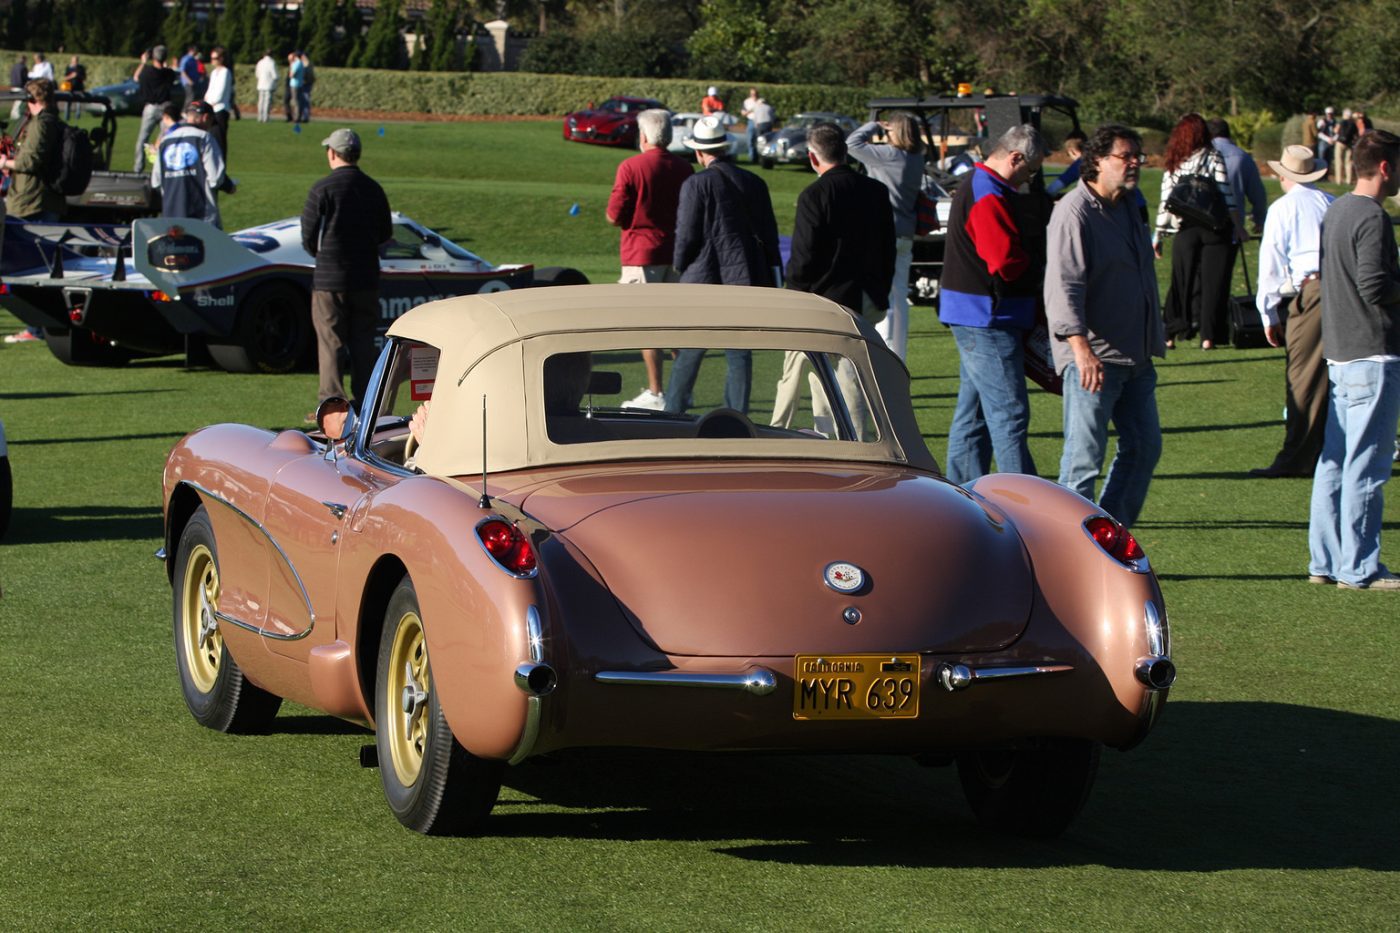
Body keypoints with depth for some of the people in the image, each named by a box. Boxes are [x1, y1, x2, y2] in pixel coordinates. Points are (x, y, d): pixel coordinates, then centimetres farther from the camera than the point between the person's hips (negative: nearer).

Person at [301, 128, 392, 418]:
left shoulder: (322, 189, -11)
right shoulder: (373, 189, 4)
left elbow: (309, 236, -7)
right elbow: (385, 232, 12)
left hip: (329, 278, -4)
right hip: (367, 279, 4)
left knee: (330, 342, 1)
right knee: (363, 342, 10)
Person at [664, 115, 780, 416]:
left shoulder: (696, 184, -8)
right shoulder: (754, 183, 6)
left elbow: (687, 235, -8)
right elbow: (769, 235, 9)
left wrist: (681, 270, 8)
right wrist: (769, 282, 15)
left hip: (704, 278, -3)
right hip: (746, 281, 3)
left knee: (688, 354, 7)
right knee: (740, 355, 6)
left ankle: (671, 416, 12)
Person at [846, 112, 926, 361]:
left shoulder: (890, 156, -16)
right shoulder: (916, 160, 6)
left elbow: (853, 144, -11)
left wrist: (874, 126, 3)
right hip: (905, 236, 8)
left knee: (883, 302, -6)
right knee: (899, 298, 13)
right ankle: (898, 360, 19)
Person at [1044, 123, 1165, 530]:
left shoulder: (1128, 207, 14)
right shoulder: (1074, 212, -14)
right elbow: (1063, 287, -22)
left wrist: (1154, 340, 25)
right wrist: (1082, 350, -30)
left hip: (1134, 355, 9)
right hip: (1092, 359, -9)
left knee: (1144, 446, 12)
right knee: (1084, 456, -6)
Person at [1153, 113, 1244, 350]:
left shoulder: (1173, 163, 3)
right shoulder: (1213, 159, -4)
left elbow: (1165, 201, 3)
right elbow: (1226, 195, -8)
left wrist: (1158, 235, 8)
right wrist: (1237, 225, -4)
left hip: (1184, 232, 2)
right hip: (1214, 230, -2)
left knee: (1182, 282, 10)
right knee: (1213, 282, 3)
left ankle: (1171, 335, 8)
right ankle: (1208, 336, 0)